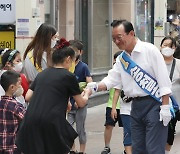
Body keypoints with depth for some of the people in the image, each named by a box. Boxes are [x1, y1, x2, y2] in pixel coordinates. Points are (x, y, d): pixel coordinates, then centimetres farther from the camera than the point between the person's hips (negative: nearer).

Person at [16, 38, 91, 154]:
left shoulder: (42, 74, 18)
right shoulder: (68, 76, 4)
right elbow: (81, 103, 13)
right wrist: (87, 93, 37)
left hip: (30, 122, 5)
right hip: (51, 121, -4)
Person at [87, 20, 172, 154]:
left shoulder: (150, 50, -8)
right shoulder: (121, 59, 12)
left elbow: (163, 79, -11)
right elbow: (111, 79, 8)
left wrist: (165, 106, -16)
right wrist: (96, 86, -13)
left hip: (154, 104, -7)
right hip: (136, 106, 7)